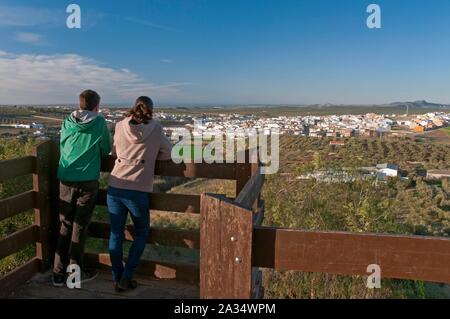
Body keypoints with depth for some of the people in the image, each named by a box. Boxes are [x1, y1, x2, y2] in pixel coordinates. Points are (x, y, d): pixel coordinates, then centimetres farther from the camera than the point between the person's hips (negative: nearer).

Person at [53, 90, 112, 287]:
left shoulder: (67, 122, 5)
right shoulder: (99, 123, -4)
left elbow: (63, 145, 16)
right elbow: (106, 149, 5)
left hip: (65, 180, 3)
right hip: (87, 181, -3)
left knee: (65, 226, 13)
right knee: (80, 227, 6)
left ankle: (59, 273, 18)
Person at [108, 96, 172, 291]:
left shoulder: (120, 126, 6)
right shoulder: (155, 129, -1)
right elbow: (167, 153, 9)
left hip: (115, 189, 3)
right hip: (138, 191, -2)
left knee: (116, 235, 15)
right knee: (141, 234, 18)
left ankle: (117, 279, 22)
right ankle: (126, 278, 14)